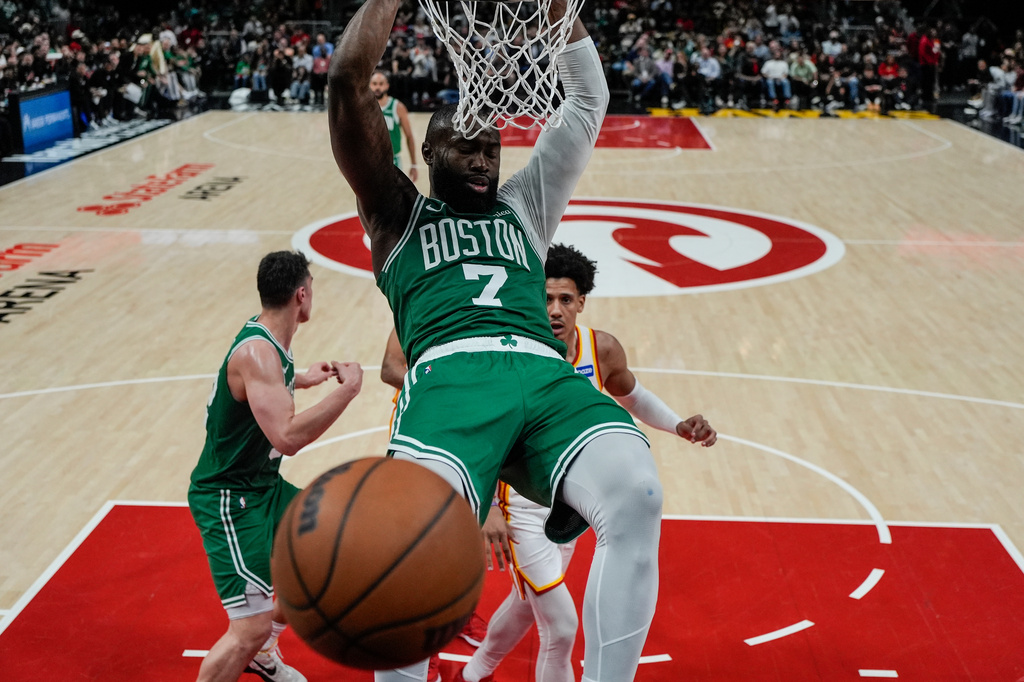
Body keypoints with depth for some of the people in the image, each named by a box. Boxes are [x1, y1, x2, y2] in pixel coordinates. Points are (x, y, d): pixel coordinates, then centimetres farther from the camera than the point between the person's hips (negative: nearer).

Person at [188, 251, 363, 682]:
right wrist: (346, 390, -29)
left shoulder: (268, 341, 4)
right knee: (251, 625, -16)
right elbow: (287, 436, -38)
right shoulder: (257, 352, -27)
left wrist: (300, 379, 34)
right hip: (228, 499, -10)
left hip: (263, 485, 10)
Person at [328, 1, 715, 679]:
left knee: (637, 496, -30)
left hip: (547, 375, 3)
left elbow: (589, 97, 31)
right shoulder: (399, 213, 25)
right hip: (450, 375, -2)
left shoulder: (524, 207, 34)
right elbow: (349, 80, 15)